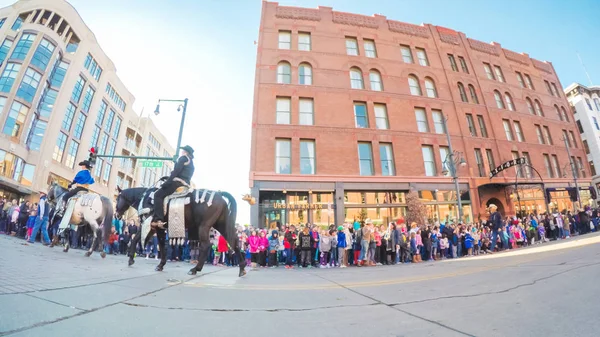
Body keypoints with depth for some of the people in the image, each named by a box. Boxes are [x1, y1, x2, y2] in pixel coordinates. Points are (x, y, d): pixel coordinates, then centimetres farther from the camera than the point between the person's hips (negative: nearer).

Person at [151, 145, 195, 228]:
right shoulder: (191, 162, 25)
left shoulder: (183, 158, 0)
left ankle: (158, 220, -24)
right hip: (186, 184, 9)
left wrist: (166, 183, -10)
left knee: (158, 195, -10)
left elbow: (175, 172, -10)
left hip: (178, 182, -9)